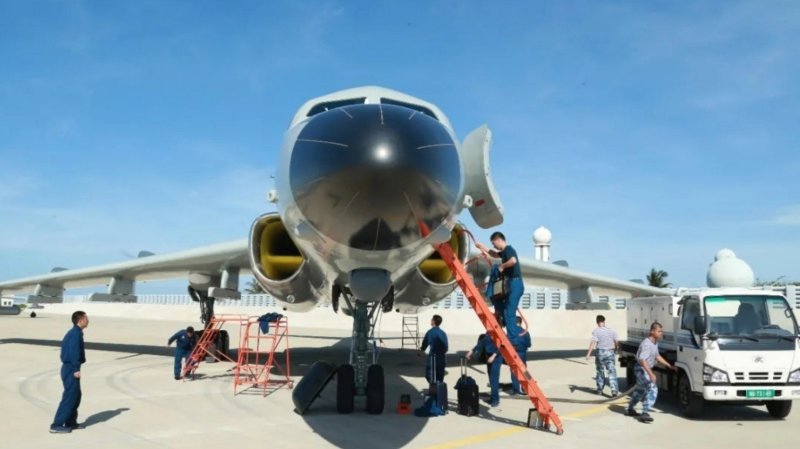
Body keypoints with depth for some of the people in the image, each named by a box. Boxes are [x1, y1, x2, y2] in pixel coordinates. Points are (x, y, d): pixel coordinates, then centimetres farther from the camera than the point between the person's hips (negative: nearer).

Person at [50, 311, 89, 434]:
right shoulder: (76, 333, -16)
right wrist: (76, 369, -21)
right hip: (71, 369, -10)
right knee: (69, 397, -6)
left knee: (76, 395, 16)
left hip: (69, 367, 10)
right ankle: (56, 425, -4)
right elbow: (74, 352, -22)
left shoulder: (73, 332, 15)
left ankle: (71, 422, 23)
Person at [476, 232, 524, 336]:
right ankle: (519, 336, 19)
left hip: (515, 284, -10)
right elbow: (495, 254, 40)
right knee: (507, 312, 14)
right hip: (513, 284, 10)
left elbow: (513, 261, -32)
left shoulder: (508, 249, -11)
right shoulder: (505, 251, 18)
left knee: (509, 313, -9)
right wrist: (483, 248, 34)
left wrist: (502, 266, -16)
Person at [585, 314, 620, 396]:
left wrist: (588, 354, -19)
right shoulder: (612, 331, 2)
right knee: (612, 372, 1)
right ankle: (614, 390, -11)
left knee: (600, 371, 14)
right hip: (610, 352, 1)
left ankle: (600, 389, 24)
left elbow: (593, 342, -17)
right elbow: (617, 342, 3)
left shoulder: (596, 331, -9)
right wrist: (616, 350, 22)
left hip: (600, 353, -1)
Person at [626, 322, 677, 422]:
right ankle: (645, 413, -21)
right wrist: (650, 373, -44)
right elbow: (642, 360, -36)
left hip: (646, 370, 10)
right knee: (652, 389, -20)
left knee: (640, 390, 22)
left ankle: (630, 409, 37)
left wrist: (670, 366, 22)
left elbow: (657, 356, 20)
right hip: (642, 369, -10)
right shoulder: (646, 344, -26)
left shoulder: (655, 343, 5)